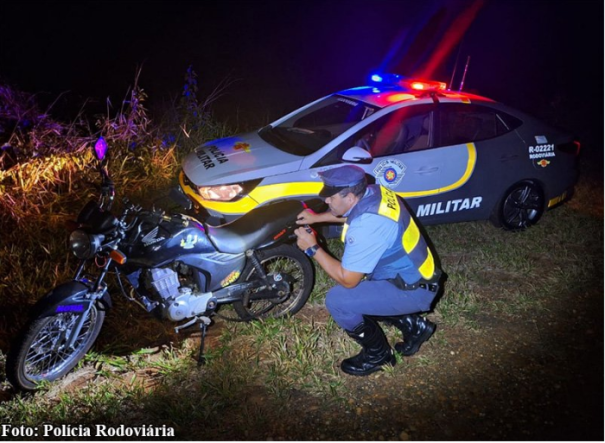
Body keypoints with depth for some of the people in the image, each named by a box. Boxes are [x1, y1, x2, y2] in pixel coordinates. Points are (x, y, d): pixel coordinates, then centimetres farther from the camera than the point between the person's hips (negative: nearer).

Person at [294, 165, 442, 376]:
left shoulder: (366, 226, -33)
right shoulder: (374, 192, -5)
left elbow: (347, 280, -24)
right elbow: (350, 214, 21)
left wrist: (312, 248, -16)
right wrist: (317, 217, 10)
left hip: (413, 291, -10)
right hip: (417, 275, 10)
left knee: (337, 300, -16)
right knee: (356, 290, 20)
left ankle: (378, 354, 7)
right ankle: (413, 325, 25)